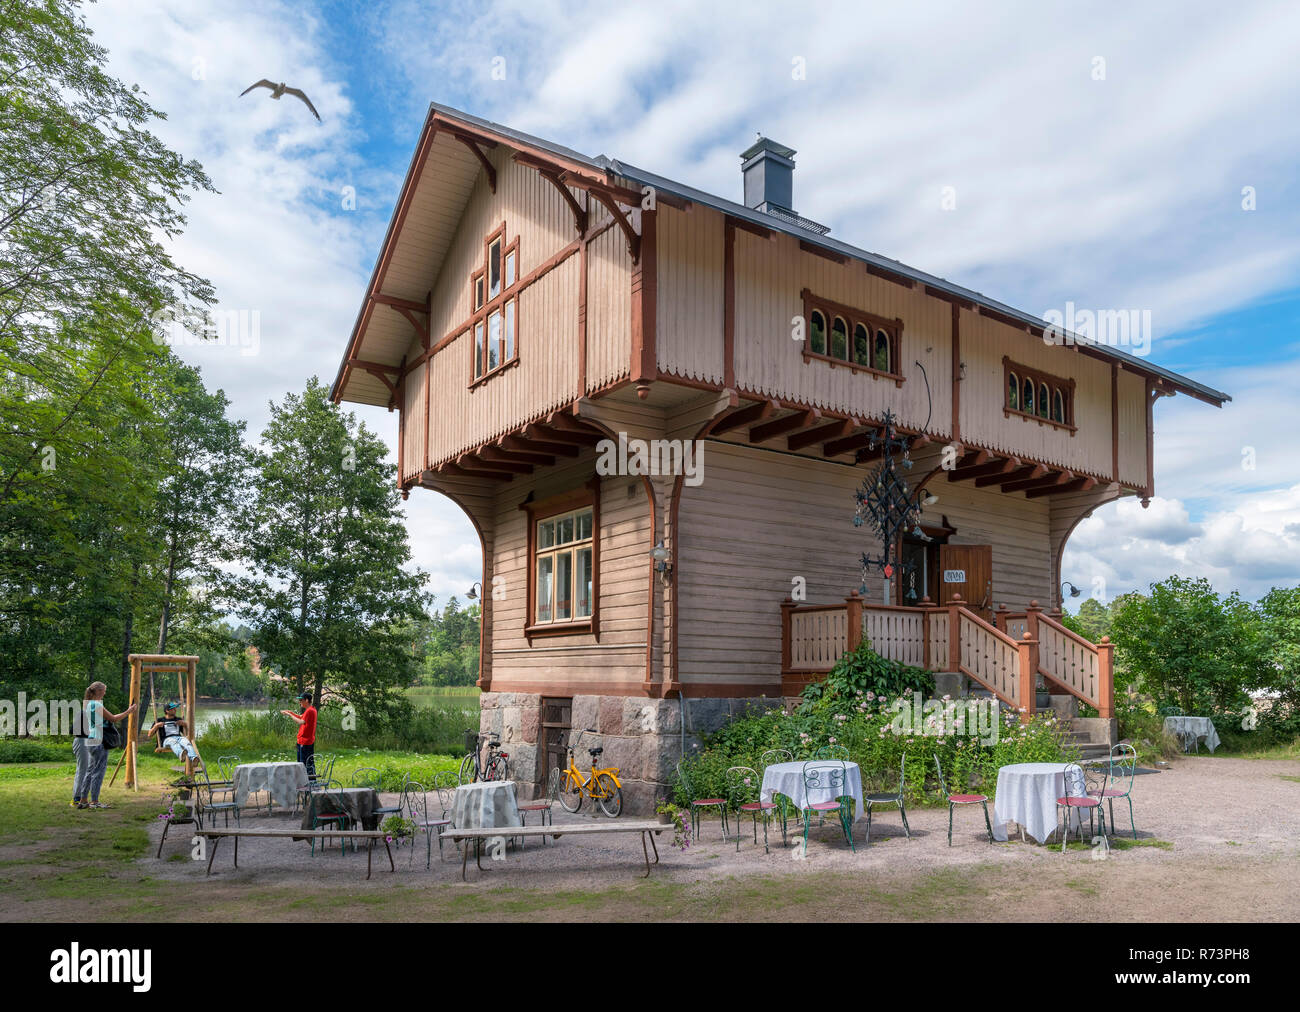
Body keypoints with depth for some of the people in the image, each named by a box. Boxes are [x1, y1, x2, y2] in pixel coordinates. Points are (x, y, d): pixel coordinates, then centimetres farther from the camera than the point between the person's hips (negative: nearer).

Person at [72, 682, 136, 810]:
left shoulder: (88, 704, 14)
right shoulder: (97, 705, -15)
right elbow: (113, 719, -15)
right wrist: (128, 711, -6)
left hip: (90, 742, 10)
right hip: (98, 742, -9)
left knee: (90, 771, 14)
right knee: (98, 771, -4)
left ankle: (83, 800, 16)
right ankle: (94, 801, -2)